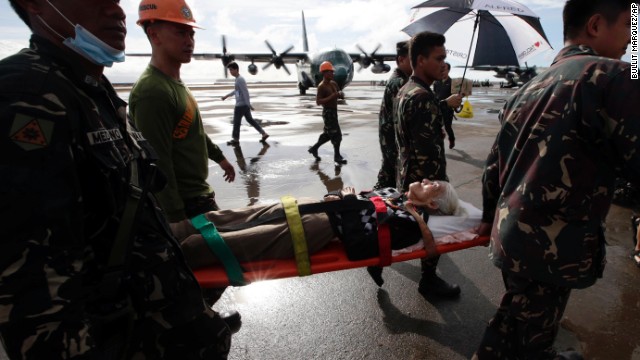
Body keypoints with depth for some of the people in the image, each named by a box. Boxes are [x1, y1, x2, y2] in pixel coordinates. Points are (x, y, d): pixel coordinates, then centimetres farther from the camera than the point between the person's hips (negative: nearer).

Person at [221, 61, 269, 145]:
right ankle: (264, 134, 15)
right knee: (250, 120, 15)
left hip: (241, 105, -10)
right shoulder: (238, 79, 14)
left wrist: (248, 104, -22)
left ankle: (235, 139, 15)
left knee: (236, 122, 2)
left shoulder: (240, 79, -18)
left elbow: (245, 92, -22)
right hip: (244, 104, 10)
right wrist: (226, 96, 31)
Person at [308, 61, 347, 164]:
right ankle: (337, 156, 7)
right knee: (336, 134, -5)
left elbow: (342, 96, 17)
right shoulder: (321, 86, -14)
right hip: (328, 112, -9)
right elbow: (318, 101, -21)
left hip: (334, 111, 9)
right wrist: (332, 96, -25)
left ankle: (314, 148, 31)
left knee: (328, 134, 17)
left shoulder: (334, 84, 10)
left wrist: (340, 94, -7)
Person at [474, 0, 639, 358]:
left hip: (512, 233, 8)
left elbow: (495, 162, 14)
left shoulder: (531, 86, 11)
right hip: (551, 245, -8)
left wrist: (491, 217, 24)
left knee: (515, 321, 27)